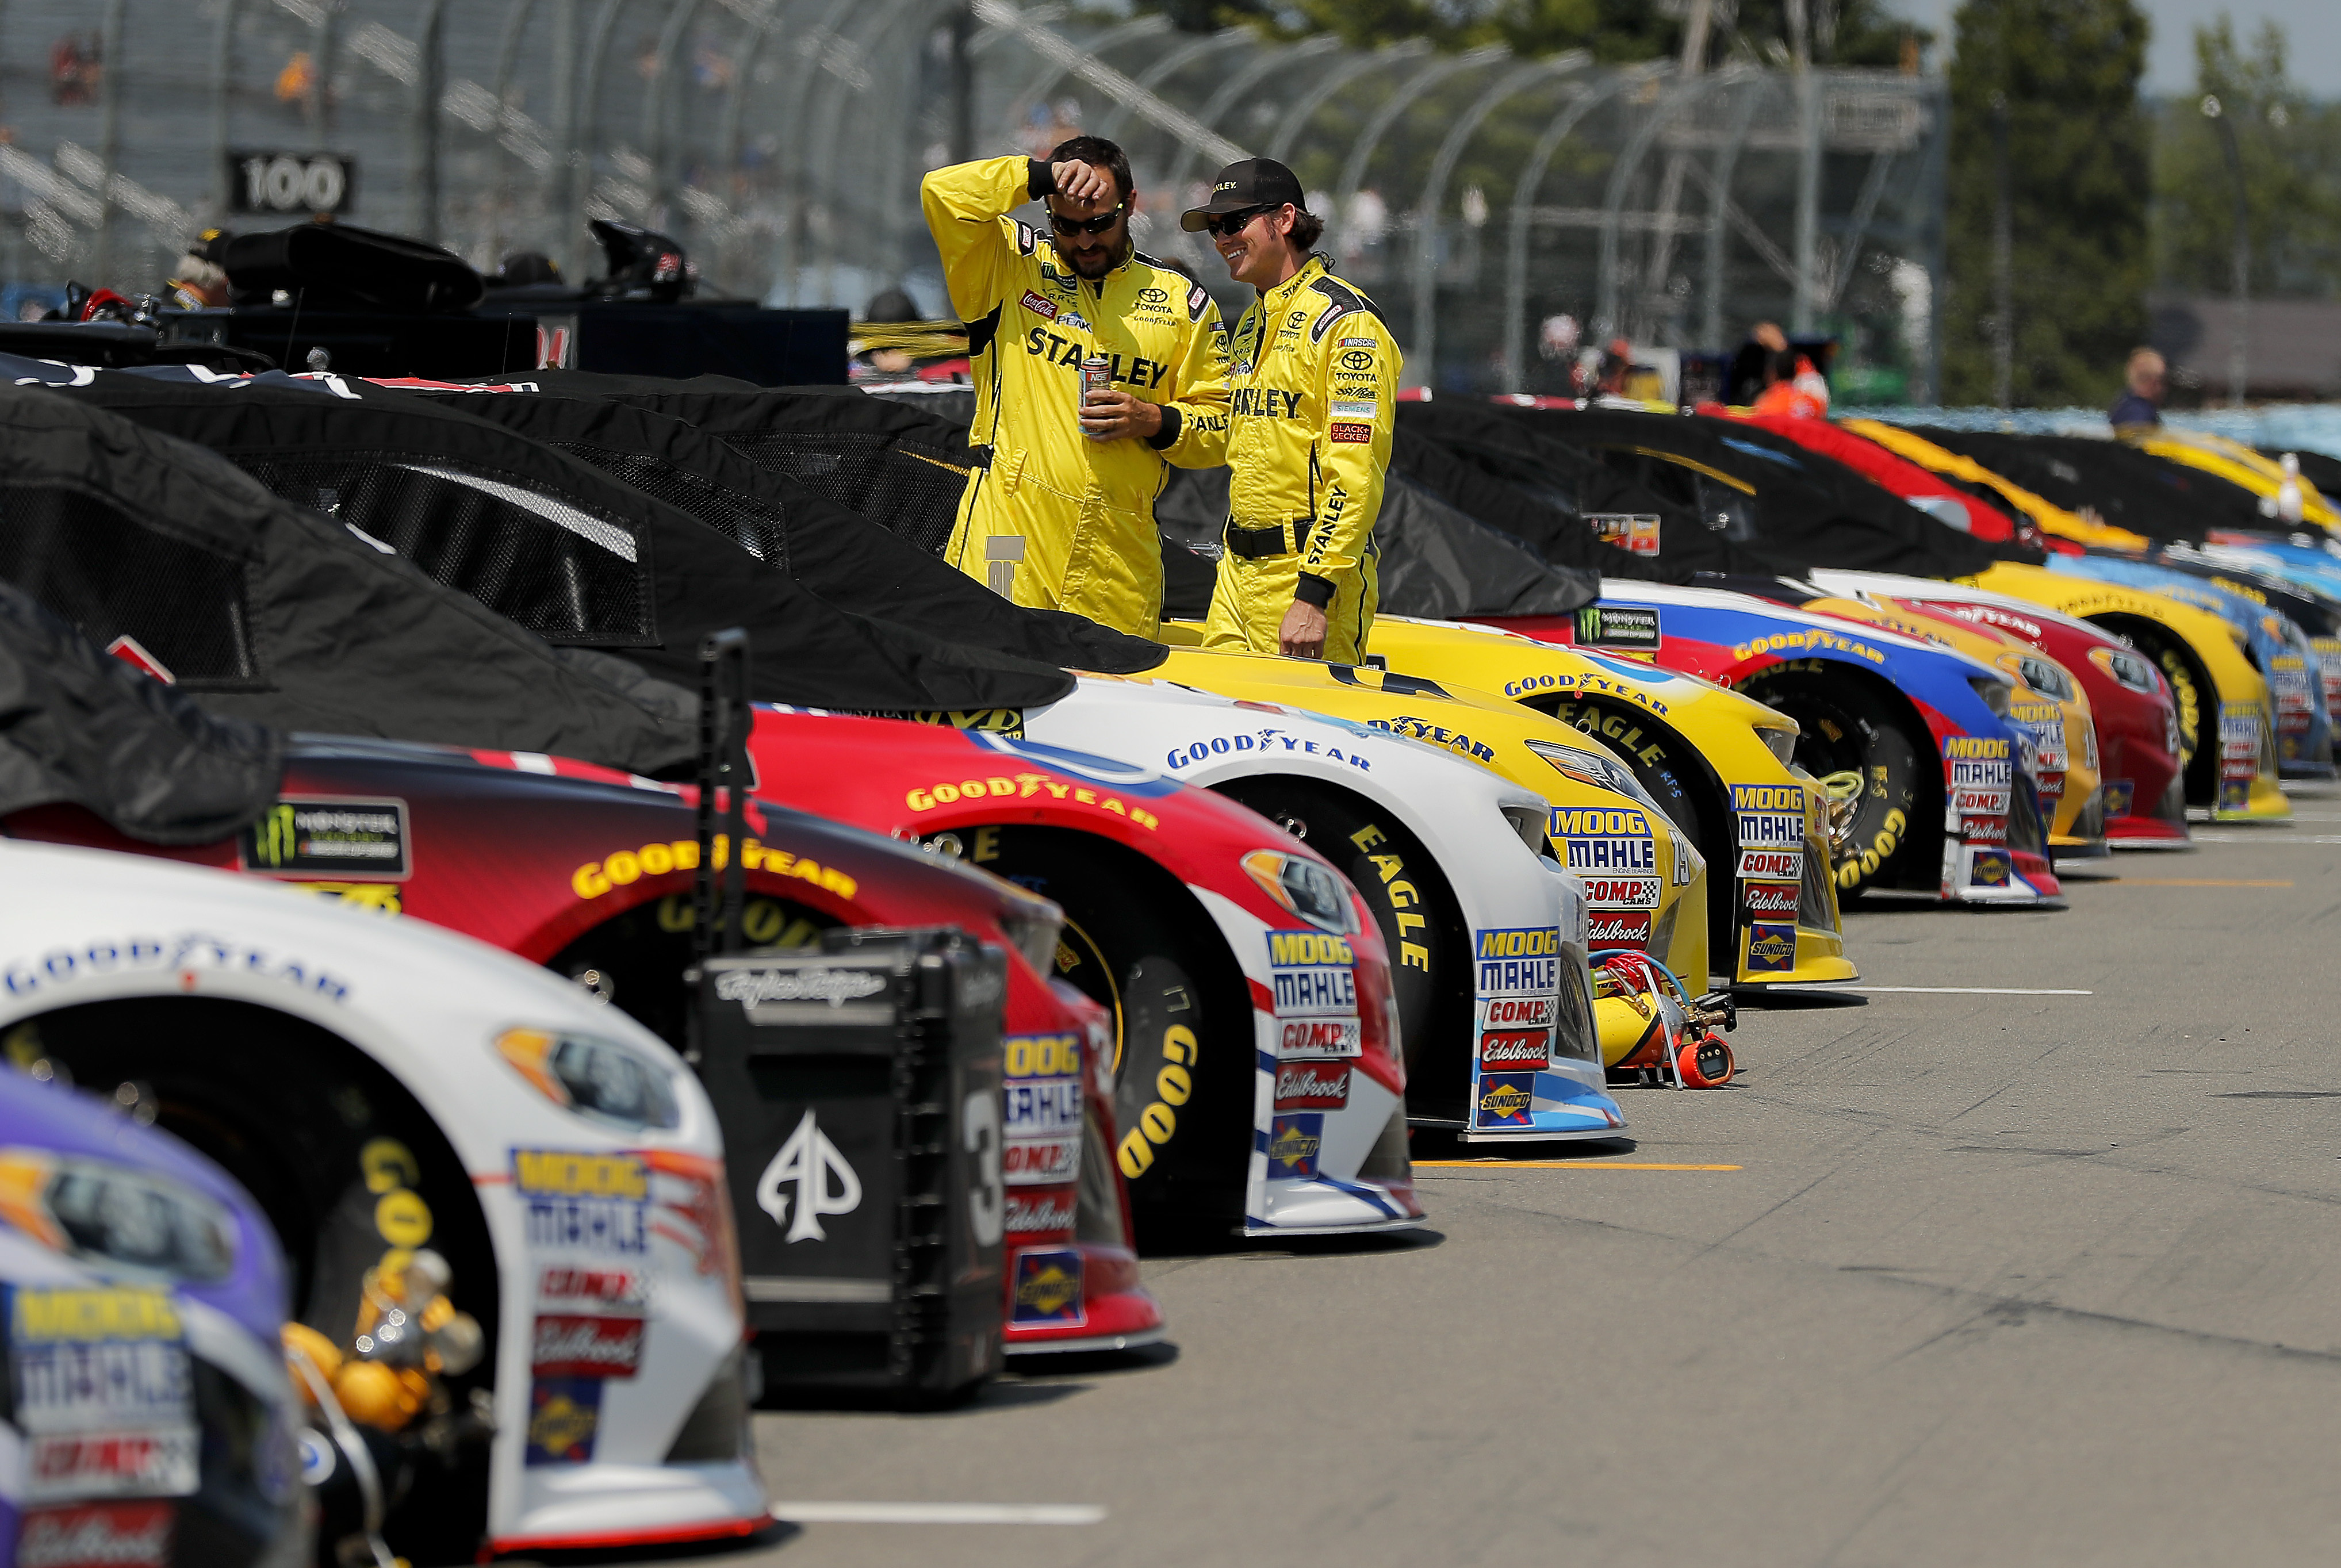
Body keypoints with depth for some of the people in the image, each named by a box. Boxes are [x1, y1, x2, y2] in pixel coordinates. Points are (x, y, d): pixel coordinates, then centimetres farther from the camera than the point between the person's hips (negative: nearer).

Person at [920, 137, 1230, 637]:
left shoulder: (1182, 303, 14)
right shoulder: (1012, 266, 10)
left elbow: (1221, 425, 14)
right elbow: (943, 193, -5)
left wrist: (1157, 422, -5)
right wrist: (1042, 176, -10)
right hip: (1011, 531, -2)